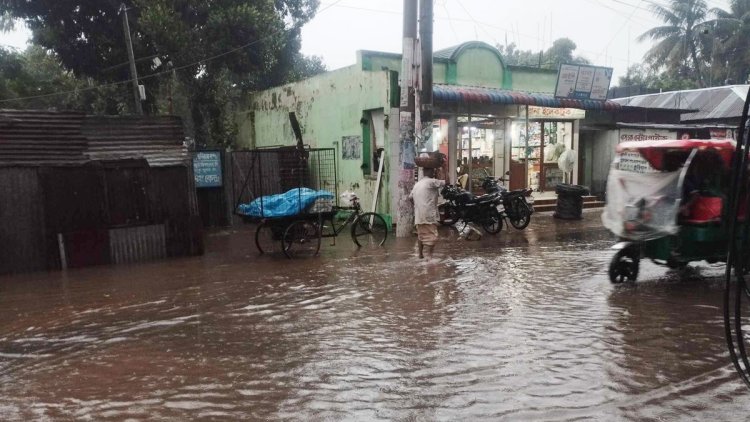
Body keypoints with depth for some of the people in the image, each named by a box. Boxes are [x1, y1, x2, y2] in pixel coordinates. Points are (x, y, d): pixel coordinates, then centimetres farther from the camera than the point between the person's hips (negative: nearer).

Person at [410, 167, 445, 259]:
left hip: (418, 215, 8)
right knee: (431, 236, -5)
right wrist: (438, 175, 6)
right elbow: (445, 182, -6)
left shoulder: (417, 184, 15)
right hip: (429, 215, -7)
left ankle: (421, 254, 26)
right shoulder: (432, 181, -8)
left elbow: (410, 197, 18)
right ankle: (429, 256, -11)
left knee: (420, 235, 18)